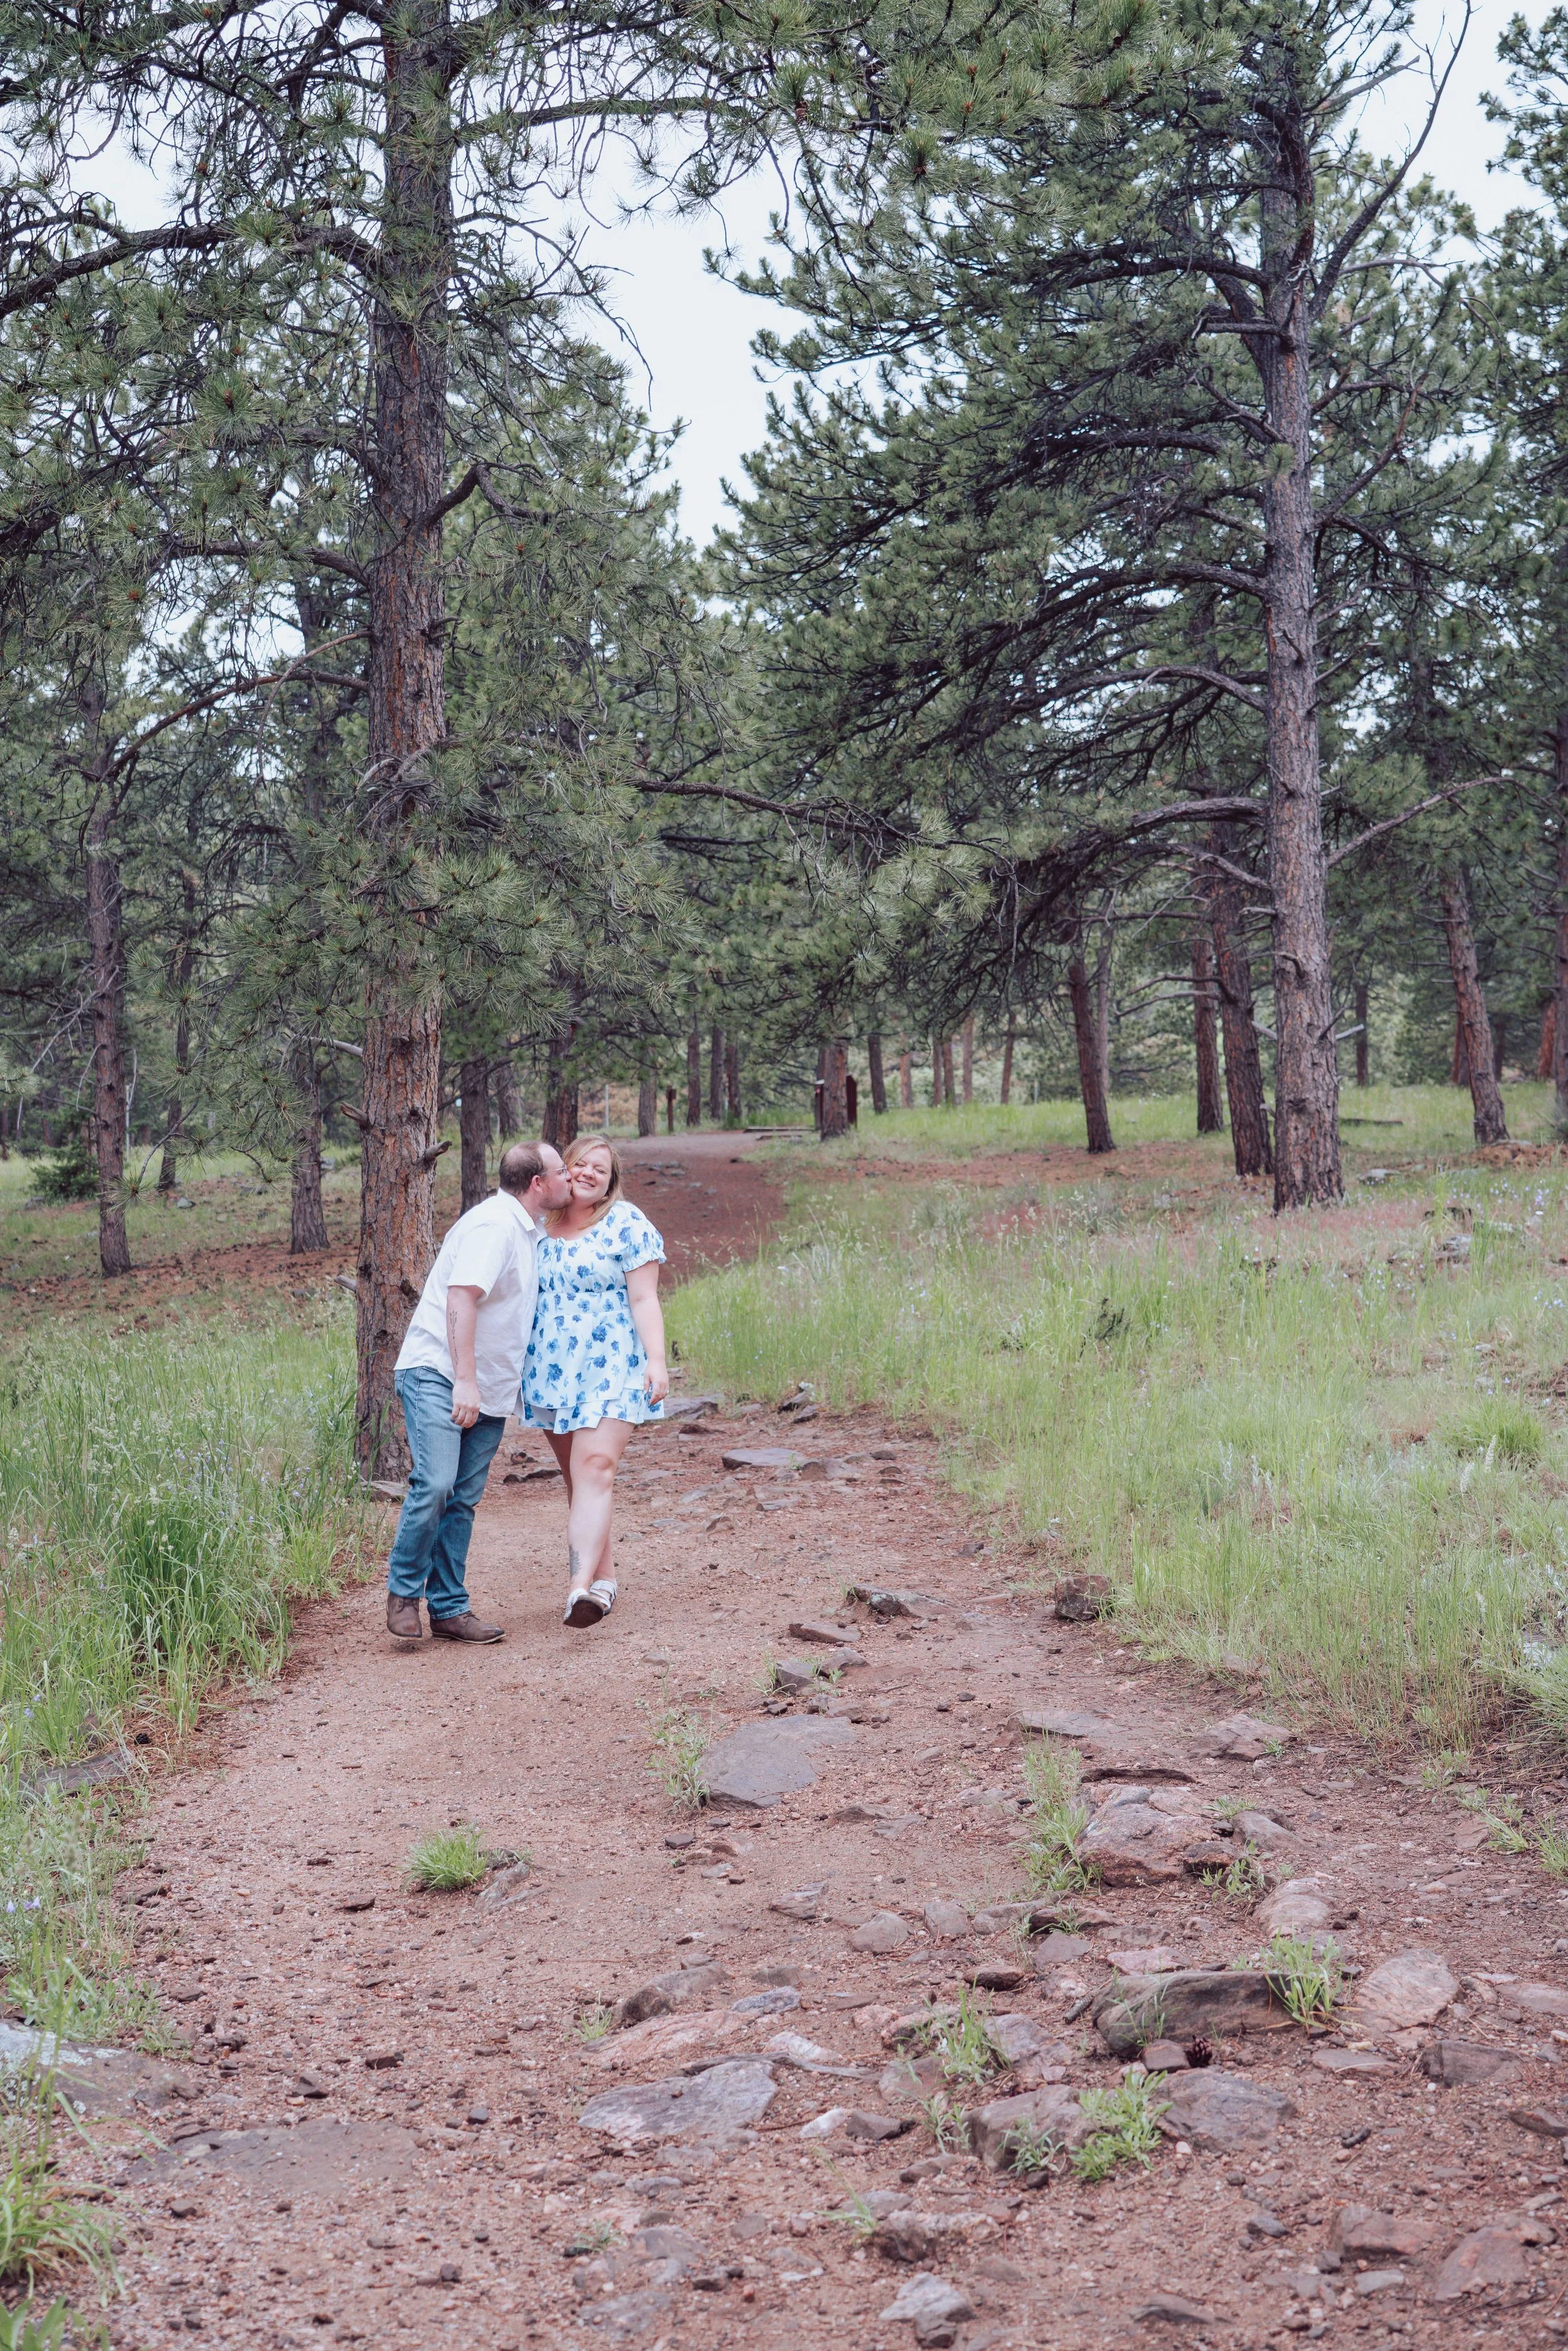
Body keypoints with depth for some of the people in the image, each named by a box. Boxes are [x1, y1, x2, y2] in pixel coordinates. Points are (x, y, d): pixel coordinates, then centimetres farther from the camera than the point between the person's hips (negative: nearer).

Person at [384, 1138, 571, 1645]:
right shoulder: (493, 1226, -15)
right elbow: (461, 1300, -24)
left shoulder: (527, 1231, 15)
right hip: (436, 1375, -9)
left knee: (462, 1501, 6)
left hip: (488, 1390, 9)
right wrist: (463, 1381, -29)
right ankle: (403, 1592, -2)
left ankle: (449, 1609, 10)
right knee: (435, 1484, -19)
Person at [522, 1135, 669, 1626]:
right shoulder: (538, 1225, 12)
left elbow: (643, 1300, -4)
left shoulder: (626, 1224, -1)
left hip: (607, 1369, -5)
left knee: (594, 1467, -17)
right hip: (549, 1370, 5)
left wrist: (656, 1360, -14)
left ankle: (581, 1587, -27)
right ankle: (604, 1577, 18)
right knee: (575, 1476, 8)